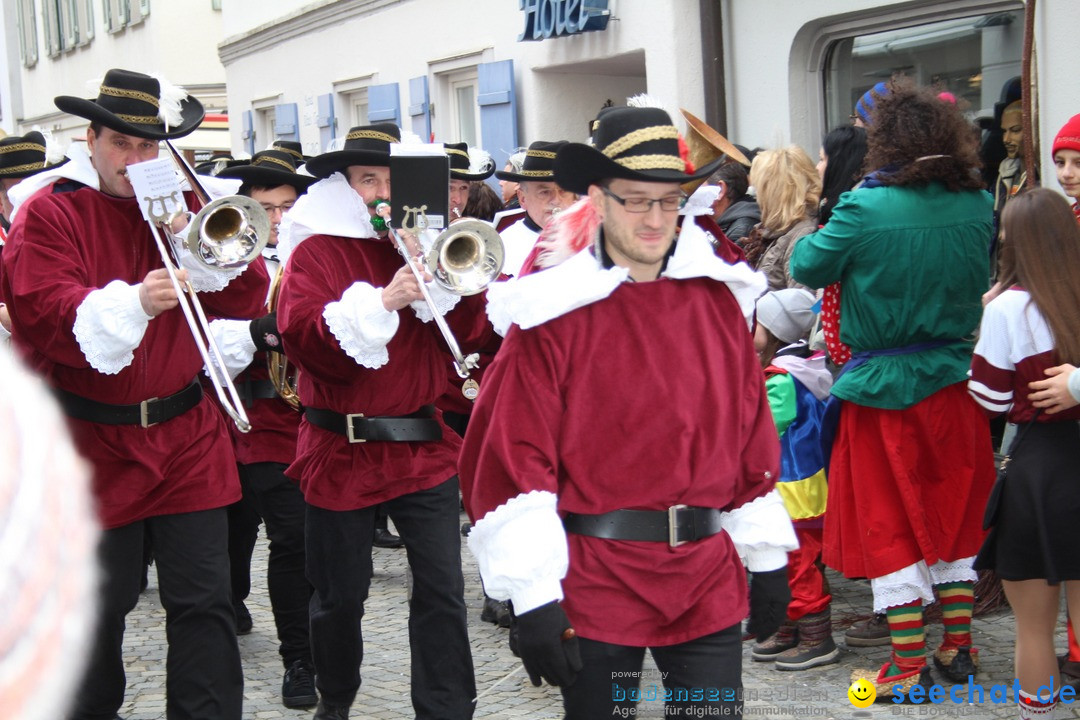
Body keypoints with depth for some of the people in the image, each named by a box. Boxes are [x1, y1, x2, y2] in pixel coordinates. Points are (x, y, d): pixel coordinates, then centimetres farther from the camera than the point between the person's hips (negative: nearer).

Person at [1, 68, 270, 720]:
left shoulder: (184, 204, 10)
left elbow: (245, 300, 3)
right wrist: (133, 303, -32)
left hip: (186, 434, 3)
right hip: (91, 440, -3)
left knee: (204, 598, 1)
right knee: (101, 603, 9)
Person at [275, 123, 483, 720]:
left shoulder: (420, 243, 10)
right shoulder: (317, 249, -1)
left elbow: (470, 329, 0)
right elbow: (303, 338, -17)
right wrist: (382, 301, -27)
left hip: (423, 446, 3)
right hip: (341, 450, -2)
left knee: (443, 591, -1)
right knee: (341, 596, 10)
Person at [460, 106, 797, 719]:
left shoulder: (720, 297, 5)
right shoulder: (553, 312, -8)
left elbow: (752, 436, 10)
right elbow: (516, 460, -11)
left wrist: (769, 559, 11)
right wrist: (533, 596, -15)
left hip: (709, 581, 3)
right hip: (596, 587, -3)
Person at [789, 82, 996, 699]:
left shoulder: (865, 208, -18)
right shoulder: (977, 205, -3)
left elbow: (808, 268, -4)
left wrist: (815, 234, 14)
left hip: (885, 389, -4)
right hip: (955, 382, 4)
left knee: (890, 528, 6)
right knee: (954, 518, 18)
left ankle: (910, 666, 10)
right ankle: (959, 650, 26)